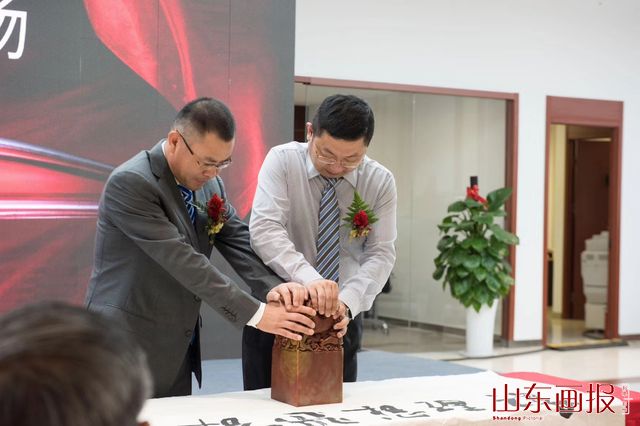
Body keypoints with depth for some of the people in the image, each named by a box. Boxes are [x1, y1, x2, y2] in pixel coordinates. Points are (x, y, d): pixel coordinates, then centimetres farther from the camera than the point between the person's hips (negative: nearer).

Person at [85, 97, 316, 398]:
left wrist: (273, 289, -17)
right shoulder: (130, 182, -20)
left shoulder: (209, 182, 5)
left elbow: (237, 240, 3)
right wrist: (256, 314, -26)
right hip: (127, 348, -7)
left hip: (178, 349, 7)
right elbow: (181, 260, -25)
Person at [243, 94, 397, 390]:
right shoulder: (282, 161, -11)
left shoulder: (381, 182, -4)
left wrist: (347, 301, -28)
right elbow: (264, 229, -24)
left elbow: (380, 254, -10)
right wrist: (308, 277, -40)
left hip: (341, 317, 2)